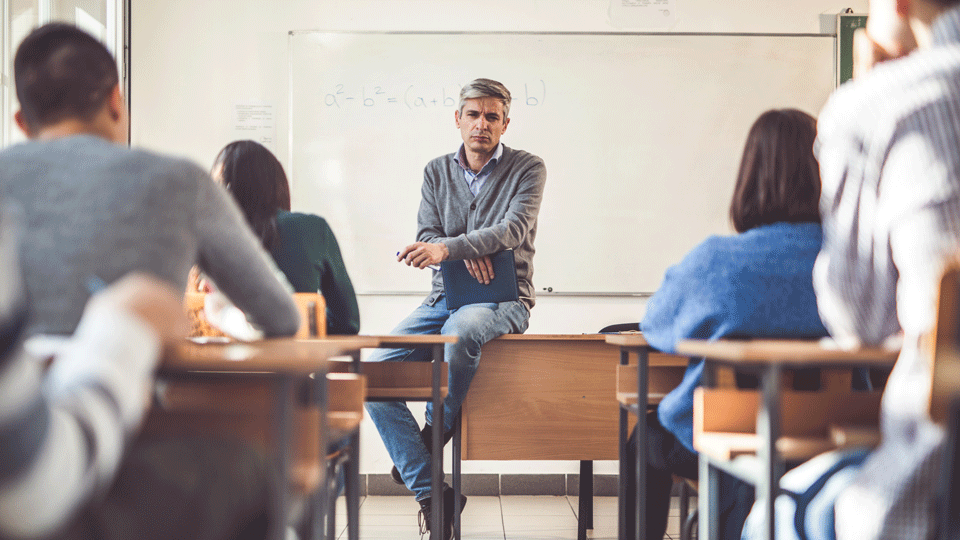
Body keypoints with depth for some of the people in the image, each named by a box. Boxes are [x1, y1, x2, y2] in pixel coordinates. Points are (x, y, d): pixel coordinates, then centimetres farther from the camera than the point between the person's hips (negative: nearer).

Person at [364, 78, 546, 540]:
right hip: (445, 296, 4)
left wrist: (449, 247, -32)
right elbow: (426, 238, 3)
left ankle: (436, 432, -14)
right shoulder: (437, 171, 12)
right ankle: (429, 493, -15)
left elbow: (514, 228, -17)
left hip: (504, 299, -4)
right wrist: (468, 255, -19)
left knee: (461, 328, -41)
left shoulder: (527, 168, 0)